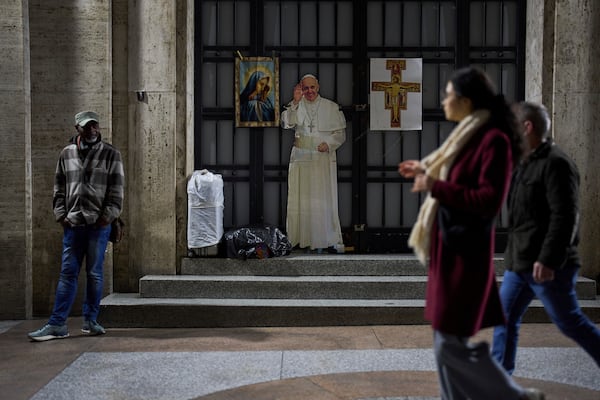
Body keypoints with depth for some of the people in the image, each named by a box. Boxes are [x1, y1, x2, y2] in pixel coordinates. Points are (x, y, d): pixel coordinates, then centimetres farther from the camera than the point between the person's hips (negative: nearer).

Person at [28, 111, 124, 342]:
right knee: (67, 273, 2)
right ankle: (57, 324, 5)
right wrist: (60, 214, 3)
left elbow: (116, 188, -1)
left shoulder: (110, 154, 3)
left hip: (99, 224, -2)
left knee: (94, 273, 5)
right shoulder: (66, 154, 10)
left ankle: (90, 321, 17)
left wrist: (108, 215, -9)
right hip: (72, 224, 2)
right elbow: (59, 187, 13)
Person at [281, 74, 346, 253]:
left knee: (324, 198, -3)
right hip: (301, 158, 1)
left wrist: (328, 143, -10)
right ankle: (302, 238, 9)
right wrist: (295, 102, -17)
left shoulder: (331, 107, 7)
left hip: (324, 159, -1)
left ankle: (329, 240, 2)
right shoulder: (296, 106, 8)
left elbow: (340, 132, 8)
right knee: (302, 199, 2)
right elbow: (286, 123, -9)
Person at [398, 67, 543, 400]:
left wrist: (435, 187, -20)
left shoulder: (493, 139, -16)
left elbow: (488, 201, -22)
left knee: (450, 342, -2)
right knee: (446, 338, 14)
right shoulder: (469, 136, 12)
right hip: (450, 248, 9)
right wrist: (426, 171, 21)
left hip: (465, 252, -9)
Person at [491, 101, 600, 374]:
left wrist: (549, 259, -26)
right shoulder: (526, 164, 14)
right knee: (505, 317, 9)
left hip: (546, 266, -9)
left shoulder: (556, 164, -16)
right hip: (520, 263, 9)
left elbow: (565, 216, -22)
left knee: (571, 323, 3)